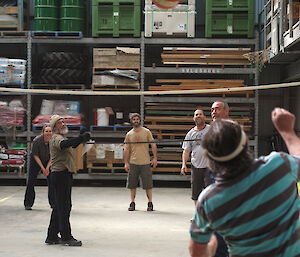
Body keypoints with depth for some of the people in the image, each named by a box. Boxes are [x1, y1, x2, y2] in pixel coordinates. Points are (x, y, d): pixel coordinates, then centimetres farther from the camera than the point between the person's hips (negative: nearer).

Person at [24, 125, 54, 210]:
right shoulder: (36, 141, -27)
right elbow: (35, 155, -18)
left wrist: (47, 167, -16)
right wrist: (43, 168, -20)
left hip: (47, 161, 3)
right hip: (36, 161, -2)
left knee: (52, 181, -4)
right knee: (31, 182, -6)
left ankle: (53, 203, 8)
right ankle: (28, 204, 3)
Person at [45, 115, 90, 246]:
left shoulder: (61, 137, 21)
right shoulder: (56, 138, -12)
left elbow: (72, 145, 38)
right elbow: (64, 144, -36)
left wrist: (81, 137, 20)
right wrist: (81, 138, -46)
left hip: (64, 175, 11)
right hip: (61, 174, -11)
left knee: (59, 206, 13)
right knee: (64, 206, -8)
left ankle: (52, 236, 19)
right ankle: (66, 237, -5)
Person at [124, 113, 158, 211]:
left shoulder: (146, 132, 3)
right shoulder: (129, 134, 8)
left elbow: (153, 145, 3)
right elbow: (126, 149, 8)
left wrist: (155, 158, -6)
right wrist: (126, 162, 1)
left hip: (145, 163, -2)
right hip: (133, 163, 2)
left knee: (148, 184, -1)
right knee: (132, 184, 4)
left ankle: (150, 203, 9)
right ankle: (132, 203, 14)